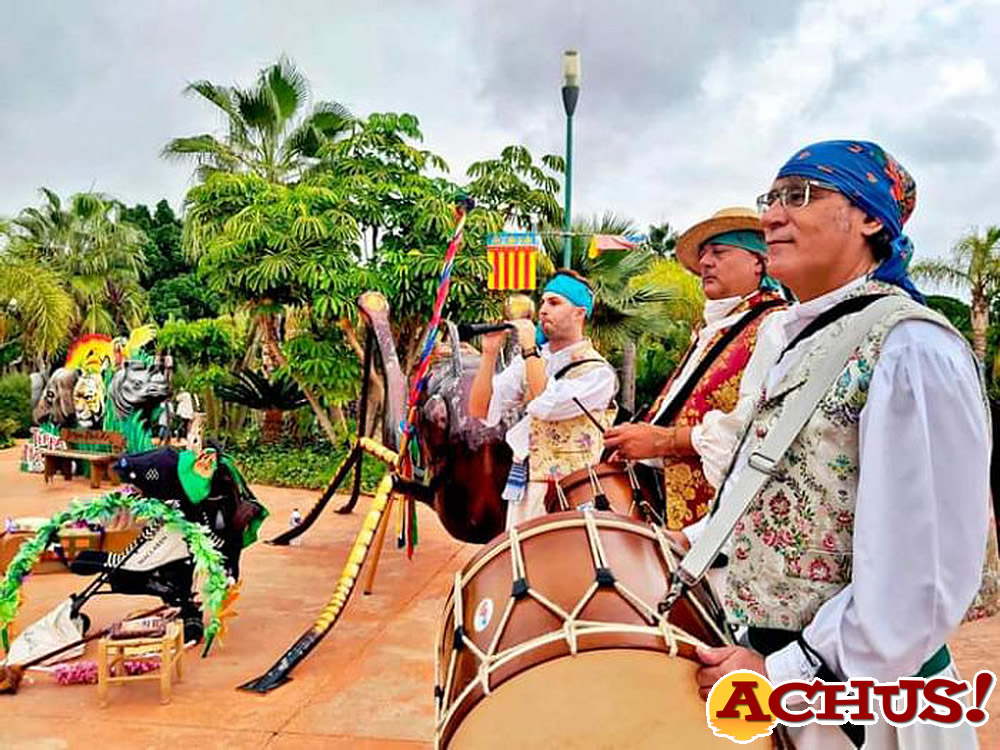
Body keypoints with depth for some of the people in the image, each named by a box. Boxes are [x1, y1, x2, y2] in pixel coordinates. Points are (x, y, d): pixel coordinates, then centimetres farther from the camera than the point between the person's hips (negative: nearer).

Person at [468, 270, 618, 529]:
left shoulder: (597, 371, -7)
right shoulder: (527, 361, 10)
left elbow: (547, 406, -22)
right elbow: (481, 411, 3)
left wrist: (529, 348, -14)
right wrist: (490, 353, -7)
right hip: (524, 491, 5)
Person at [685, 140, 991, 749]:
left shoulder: (910, 351, -20)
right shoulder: (788, 340, 7)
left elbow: (923, 575, -25)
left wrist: (785, 676, -23)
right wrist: (691, 542, 7)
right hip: (760, 657, 8)